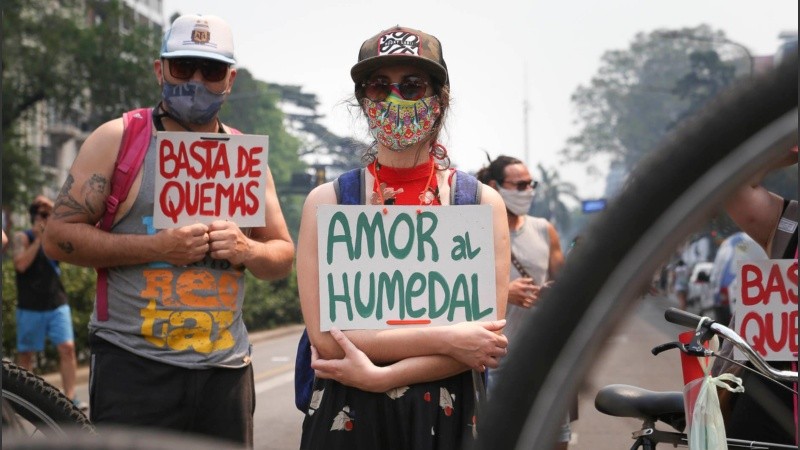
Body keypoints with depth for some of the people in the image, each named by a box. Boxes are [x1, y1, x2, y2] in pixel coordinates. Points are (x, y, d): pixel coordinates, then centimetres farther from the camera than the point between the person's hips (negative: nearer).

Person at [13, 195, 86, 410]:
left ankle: (70, 396, -9)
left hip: (57, 304, 3)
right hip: (30, 307, -3)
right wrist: (38, 238, -14)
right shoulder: (23, 237, -3)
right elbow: (21, 264, -17)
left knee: (67, 348, -9)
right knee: (26, 353, 6)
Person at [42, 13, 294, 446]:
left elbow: (283, 256, 16)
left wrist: (246, 250, -8)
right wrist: (156, 247, -16)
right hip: (133, 367, -4)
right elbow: (60, 235, -5)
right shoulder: (118, 139, 0)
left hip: (226, 368, 4)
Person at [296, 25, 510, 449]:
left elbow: (484, 340, -10)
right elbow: (324, 336, -12)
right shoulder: (326, 202, -4)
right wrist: (447, 339, -15)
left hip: (446, 415, 0)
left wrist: (379, 375, -18)